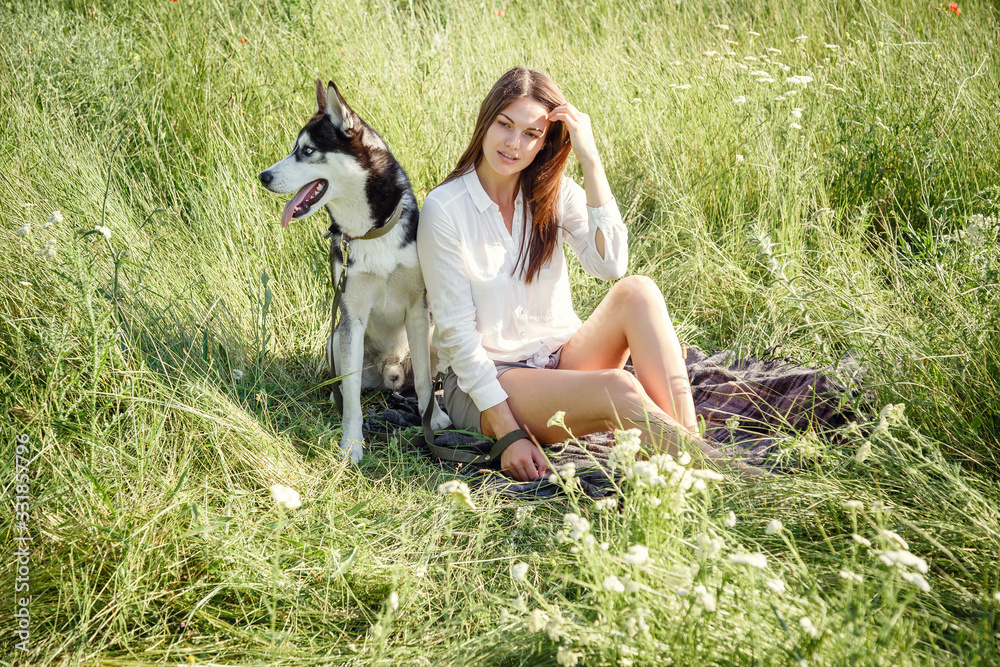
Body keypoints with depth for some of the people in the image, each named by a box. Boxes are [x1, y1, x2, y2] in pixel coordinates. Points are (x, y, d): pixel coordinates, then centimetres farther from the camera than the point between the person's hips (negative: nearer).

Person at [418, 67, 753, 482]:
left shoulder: (553, 194, 4)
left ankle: (689, 443, -34)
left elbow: (610, 264, -16)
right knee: (616, 389, -34)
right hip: (485, 382, -5)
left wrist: (590, 159, -19)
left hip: (562, 359, 5)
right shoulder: (444, 209, -10)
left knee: (637, 292, -24)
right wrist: (509, 433, -19)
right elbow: (456, 332, -12)